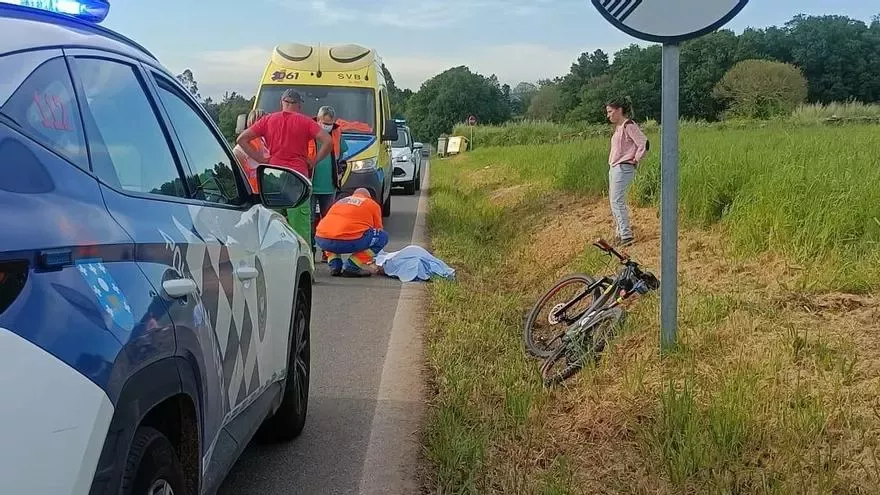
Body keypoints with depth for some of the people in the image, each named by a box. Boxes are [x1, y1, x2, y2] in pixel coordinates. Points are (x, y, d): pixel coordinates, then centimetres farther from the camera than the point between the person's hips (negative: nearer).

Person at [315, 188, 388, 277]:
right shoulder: (373, 205, 19)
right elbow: (378, 230, 29)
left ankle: (334, 266, 16)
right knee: (383, 236, 12)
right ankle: (352, 266, 2)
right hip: (347, 242, -6)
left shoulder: (340, 201, 32)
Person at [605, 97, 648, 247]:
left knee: (617, 202, -13)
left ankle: (627, 236, -14)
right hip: (614, 168, 10)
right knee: (614, 202, 12)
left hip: (623, 168, -10)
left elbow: (644, 144, -21)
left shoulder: (629, 125, -14)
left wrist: (636, 160, -13)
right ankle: (620, 233, 19)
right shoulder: (619, 127, 14)